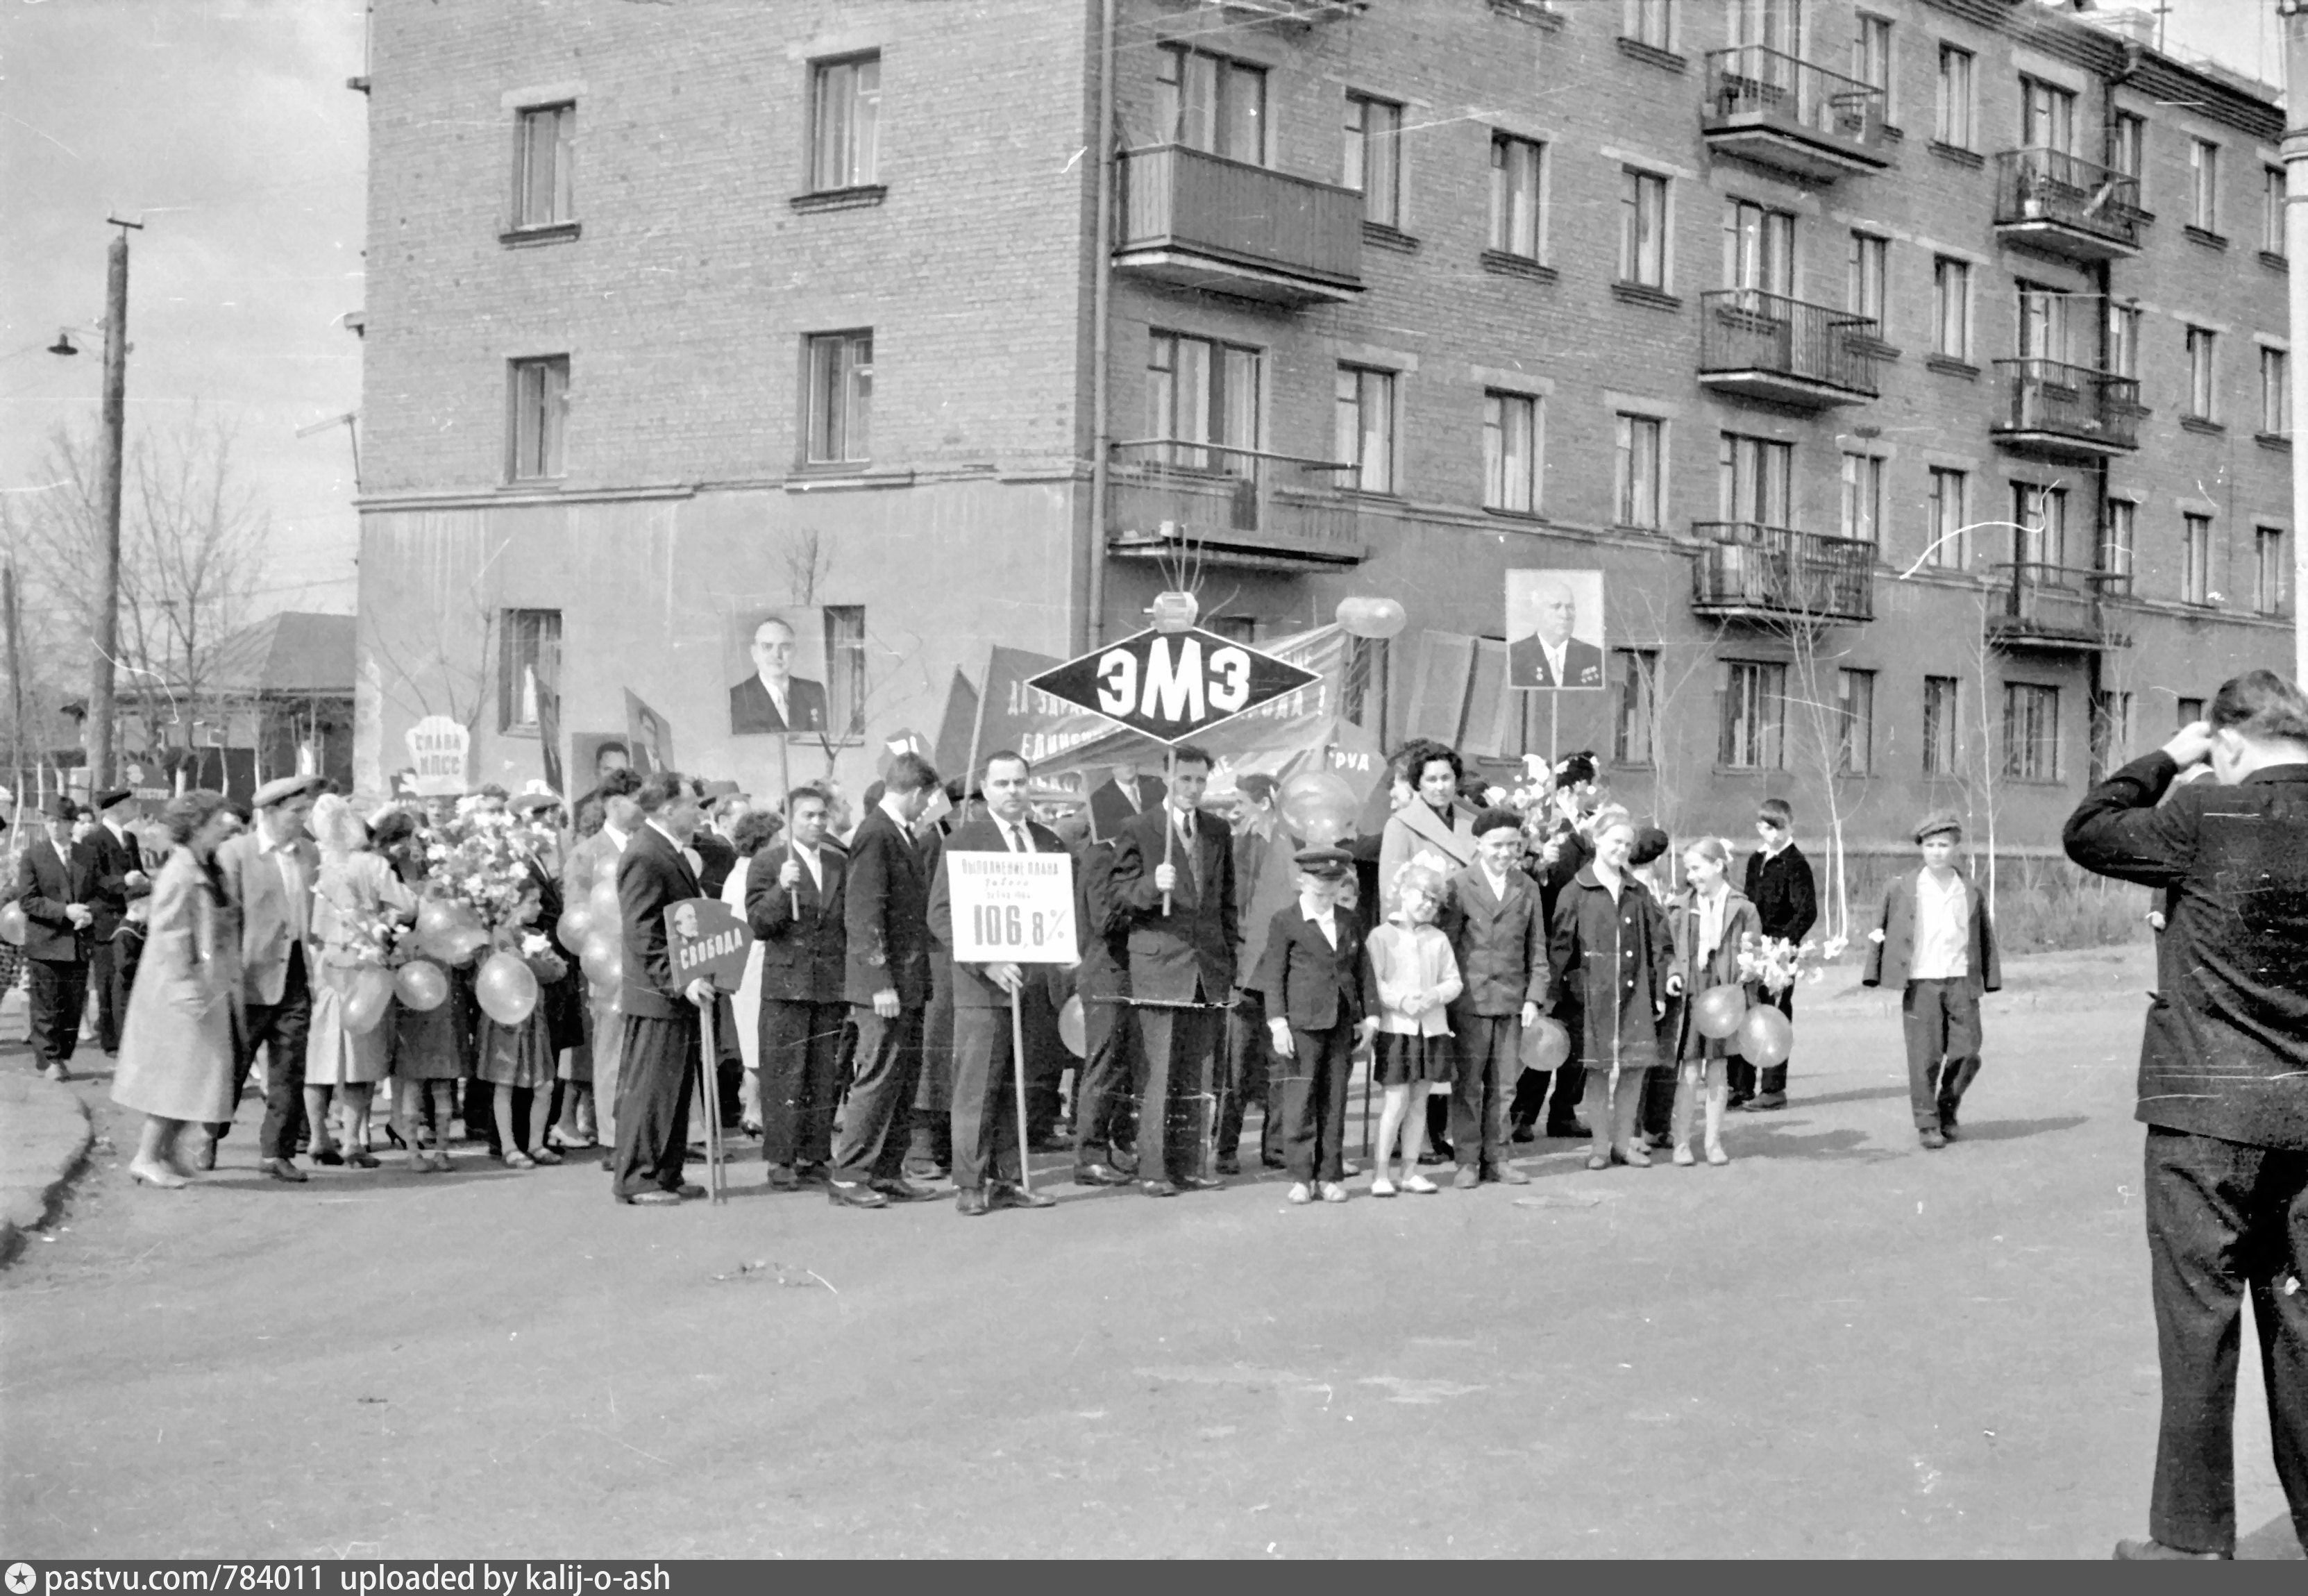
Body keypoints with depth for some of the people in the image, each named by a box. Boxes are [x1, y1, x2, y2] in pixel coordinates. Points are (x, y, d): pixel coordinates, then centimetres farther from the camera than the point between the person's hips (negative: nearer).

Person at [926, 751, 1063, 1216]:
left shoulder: (1050, 843, 15)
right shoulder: (963, 842, 1)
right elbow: (941, 915, -5)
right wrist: (986, 963, -15)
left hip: (1034, 984, 4)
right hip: (982, 986, -4)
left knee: (1019, 1089, 6)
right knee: (976, 1088, -4)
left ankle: (1010, 1179, 12)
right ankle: (970, 1185, 1)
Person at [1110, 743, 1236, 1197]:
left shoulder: (1218, 832, 14)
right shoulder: (1138, 829, -1)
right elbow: (1121, 892, -3)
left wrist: (1230, 954, 13)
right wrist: (1152, 886, -23)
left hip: (1208, 968, 5)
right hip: (1161, 965, -5)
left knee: (1197, 1075, 6)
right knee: (1162, 1074, -7)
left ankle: (1187, 1166, 12)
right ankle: (1152, 1169, -3)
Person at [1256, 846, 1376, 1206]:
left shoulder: (1349, 921, 13)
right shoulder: (1285, 921, 0)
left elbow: (1362, 969, 17)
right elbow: (1273, 974, -2)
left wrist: (1369, 1015, 9)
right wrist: (1277, 1022, -9)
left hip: (1341, 1024, 4)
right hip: (1301, 1024, -4)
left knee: (1334, 1102, 6)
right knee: (1299, 1102, -4)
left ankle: (1331, 1176, 12)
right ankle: (1301, 1177, 2)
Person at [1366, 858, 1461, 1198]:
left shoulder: (1439, 940, 9)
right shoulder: (1382, 936, -3)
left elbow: (1454, 981, 7)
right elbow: (1372, 982, -8)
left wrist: (1436, 995, -13)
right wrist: (1401, 1000, -20)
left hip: (1431, 1027, 4)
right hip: (1395, 1027, -4)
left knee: (1419, 1101, 9)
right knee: (1397, 1101, -7)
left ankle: (1410, 1171, 18)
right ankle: (1380, 1173, 2)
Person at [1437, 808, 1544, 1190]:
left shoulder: (1527, 889, 11)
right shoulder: (1459, 886, -1)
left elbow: (1537, 948, 12)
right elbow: (1446, 944, -2)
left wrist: (1534, 998, 3)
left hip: (1512, 1001, 3)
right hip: (1470, 1000, -3)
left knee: (1502, 1083, 5)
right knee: (1467, 1083, -1)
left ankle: (1496, 1158, 13)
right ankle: (1468, 1161, 5)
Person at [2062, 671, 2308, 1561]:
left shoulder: (2207, 818, -14)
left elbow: (2086, 834, -2)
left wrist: (2167, 761, 5)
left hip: (2207, 1105, -5)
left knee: (2200, 1319, 1)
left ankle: (2193, 1537, 6)